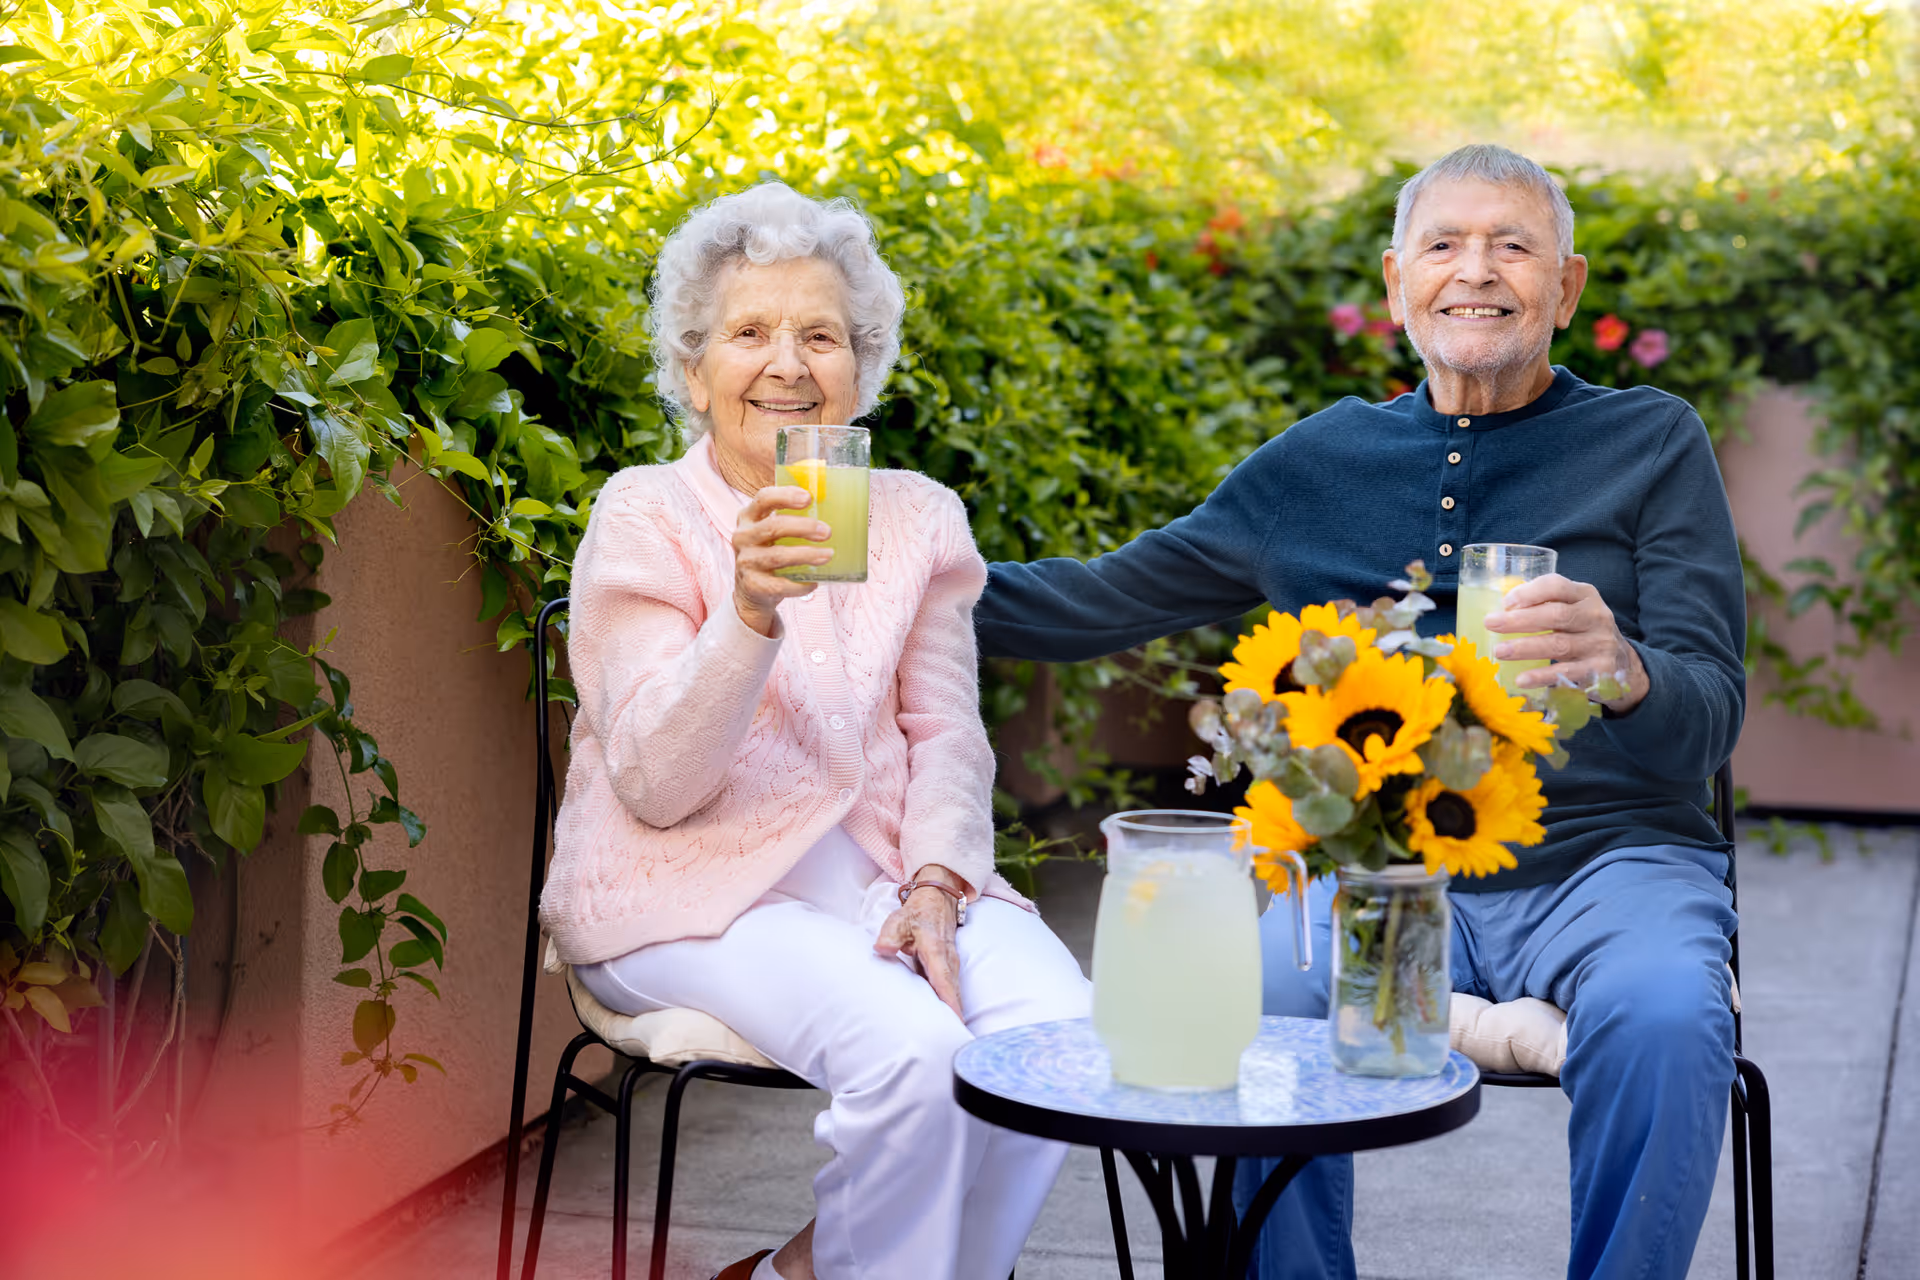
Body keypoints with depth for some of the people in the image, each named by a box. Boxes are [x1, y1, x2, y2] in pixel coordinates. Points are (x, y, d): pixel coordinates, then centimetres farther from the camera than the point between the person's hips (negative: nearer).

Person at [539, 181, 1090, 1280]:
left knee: (1060, 1028, -24)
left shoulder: (917, 517, 11)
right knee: (911, 1048, -31)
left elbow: (947, 733, 9)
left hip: (886, 870, 5)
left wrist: (936, 882, -11)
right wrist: (752, 611, -26)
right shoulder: (645, 519, -2)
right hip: (695, 886, -4)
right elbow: (653, 785, -11)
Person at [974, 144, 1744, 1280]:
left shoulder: (1653, 442, 6)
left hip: (1611, 857, -1)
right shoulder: (1322, 461, 14)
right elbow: (1116, 596, 21)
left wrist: (1618, 669, -27)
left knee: (1660, 1021, -34)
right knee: (1258, 1002, -30)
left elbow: (1710, 720, -3)